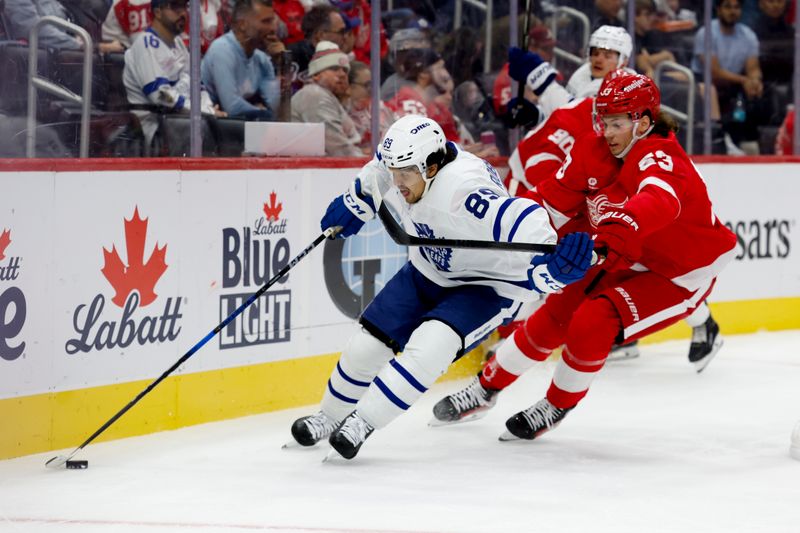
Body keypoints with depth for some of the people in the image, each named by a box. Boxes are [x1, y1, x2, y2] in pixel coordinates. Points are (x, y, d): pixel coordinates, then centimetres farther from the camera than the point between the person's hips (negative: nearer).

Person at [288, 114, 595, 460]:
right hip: (427, 272, 7)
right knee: (368, 344, 5)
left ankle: (362, 423, -19)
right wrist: (355, 203, 23)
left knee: (428, 347, -30)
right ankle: (329, 418, 29)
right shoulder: (408, 161, -16)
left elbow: (518, 220, -51)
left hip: (488, 286, -7)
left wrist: (550, 261, -68)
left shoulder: (463, 190, -39)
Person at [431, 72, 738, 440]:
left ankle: (557, 406, 3)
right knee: (555, 316, 1)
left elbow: (658, 201, -53)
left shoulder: (659, 157, -30)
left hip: (680, 275, -7)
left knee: (593, 322, -21)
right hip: (629, 263, 7)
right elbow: (553, 202, -2)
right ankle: (486, 388, 21)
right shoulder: (592, 153, -8)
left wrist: (617, 230, -69)